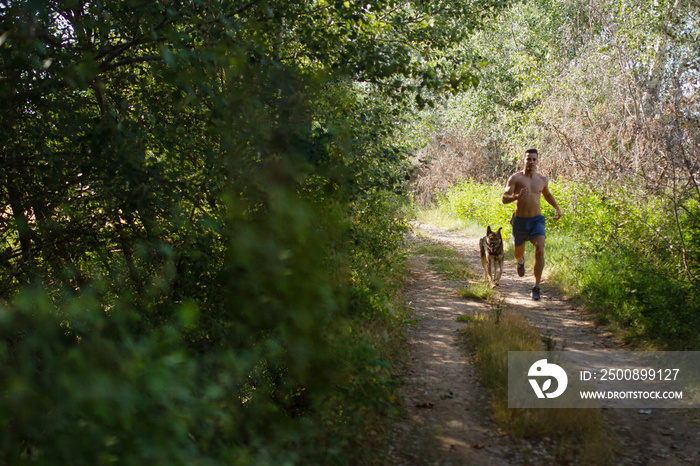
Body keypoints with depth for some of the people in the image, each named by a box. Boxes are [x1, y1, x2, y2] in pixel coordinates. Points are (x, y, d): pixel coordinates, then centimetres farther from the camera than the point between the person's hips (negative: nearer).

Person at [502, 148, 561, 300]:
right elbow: (504, 199, -13)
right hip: (520, 221, -1)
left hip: (537, 220, 1)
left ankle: (536, 288, -15)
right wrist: (517, 196, -33)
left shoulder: (542, 179, 5)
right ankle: (521, 261, 58)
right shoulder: (515, 178, -7)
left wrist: (557, 208, 13)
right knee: (518, 254, 17)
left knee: (540, 250, -22)